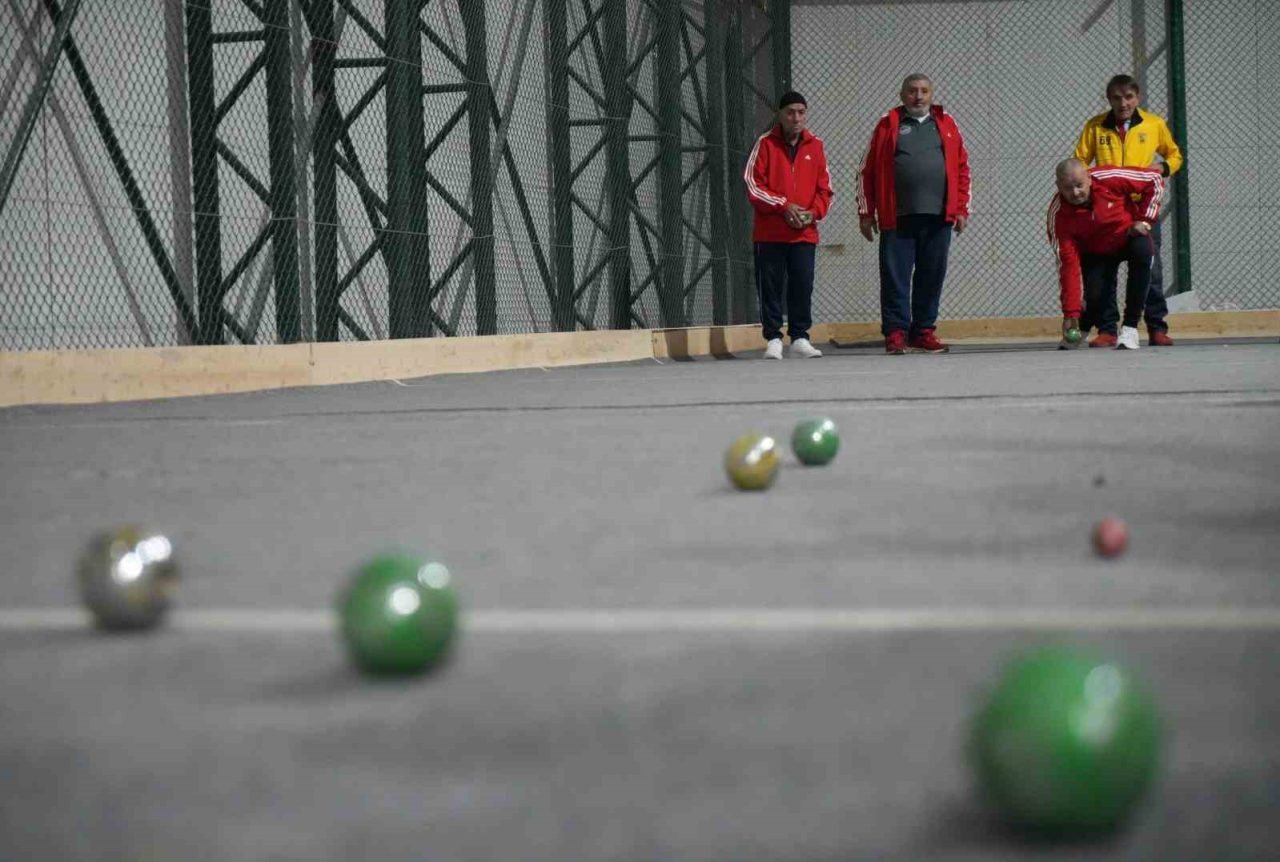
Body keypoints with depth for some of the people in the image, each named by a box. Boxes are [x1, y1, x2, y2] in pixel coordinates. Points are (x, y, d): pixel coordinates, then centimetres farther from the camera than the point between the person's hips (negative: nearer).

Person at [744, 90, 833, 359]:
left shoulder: (815, 146, 9)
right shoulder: (766, 143, 1)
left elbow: (824, 187, 12)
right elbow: (752, 183, -4)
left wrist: (814, 211, -6)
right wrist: (784, 206, -11)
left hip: (805, 232, 2)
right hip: (770, 232, -2)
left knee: (803, 286, 1)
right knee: (771, 286, 0)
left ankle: (800, 338, 10)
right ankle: (773, 339, 7)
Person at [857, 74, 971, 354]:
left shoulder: (946, 125, 14)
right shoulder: (888, 125, 8)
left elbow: (962, 168, 14)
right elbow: (867, 171, 6)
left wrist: (961, 209, 6)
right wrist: (866, 212, 1)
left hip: (938, 217, 2)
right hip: (897, 217, -2)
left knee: (931, 276, 5)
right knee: (896, 276, -4)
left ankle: (923, 331, 13)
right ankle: (896, 332, 1)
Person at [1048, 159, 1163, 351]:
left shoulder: (1109, 179, -29)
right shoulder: (1058, 215, -26)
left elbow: (1154, 179, -14)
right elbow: (1068, 263, -26)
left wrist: (1144, 219, -18)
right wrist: (1070, 312, -29)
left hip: (1130, 236, 0)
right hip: (1096, 253, 0)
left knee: (1142, 251, -33)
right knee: (1095, 296, -23)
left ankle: (1130, 328, -25)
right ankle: (1080, 329, 17)